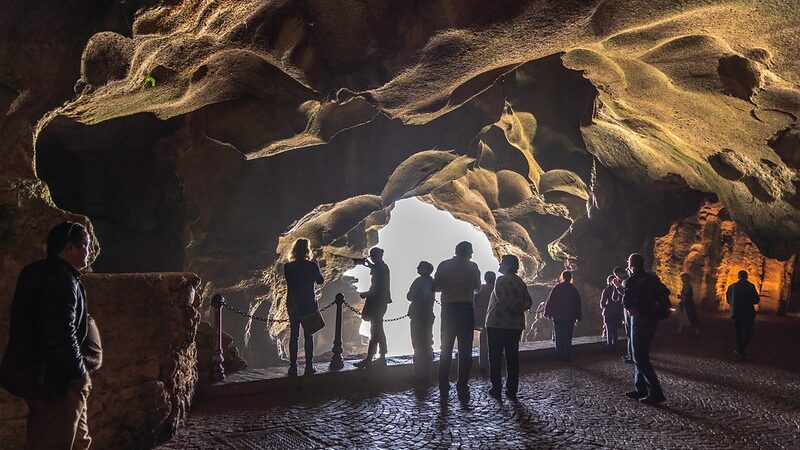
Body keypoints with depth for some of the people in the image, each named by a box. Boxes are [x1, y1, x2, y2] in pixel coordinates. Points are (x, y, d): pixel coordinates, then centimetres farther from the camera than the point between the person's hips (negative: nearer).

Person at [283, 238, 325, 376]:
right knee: (308, 335, 8)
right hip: (309, 305, -1)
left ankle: (293, 367, 8)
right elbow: (320, 281, 4)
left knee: (293, 335, 8)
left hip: (292, 304, 1)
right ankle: (309, 366, 10)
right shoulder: (312, 265, -10)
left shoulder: (288, 267, -6)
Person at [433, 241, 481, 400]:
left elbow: (435, 287, 0)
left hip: (448, 309, 1)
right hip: (466, 309, -1)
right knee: (465, 351, 5)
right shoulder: (472, 267, 0)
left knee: (446, 350, 7)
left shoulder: (444, 265, 1)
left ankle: (443, 391, 7)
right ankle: (462, 390, 2)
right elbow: (477, 288, 10)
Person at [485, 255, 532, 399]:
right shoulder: (520, 282, 10)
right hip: (516, 325, 6)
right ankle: (512, 389, 10)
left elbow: (503, 300, -18)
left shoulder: (501, 280, -11)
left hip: (497, 324, -6)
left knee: (495, 357, 3)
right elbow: (529, 302, 6)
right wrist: (519, 309, -7)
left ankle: (496, 388, 3)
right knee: (512, 357, 9)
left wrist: (515, 310, -4)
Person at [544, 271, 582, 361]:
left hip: (558, 316, -1)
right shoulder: (574, 289, 3)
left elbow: (549, 301, -6)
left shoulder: (556, 288, -6)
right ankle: (567, 356, 6)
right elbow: (578, 304, 6)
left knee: (559, 337, 6)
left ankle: (559, 355, 6)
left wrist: (547, 313, 2)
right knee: (568, 337, 6)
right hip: (570, 317, 2)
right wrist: (578, 317, 11)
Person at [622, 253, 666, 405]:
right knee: (641, 355, 16)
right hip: (652, 319, 8)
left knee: (640, 358, -5)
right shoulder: (651, 278, 10)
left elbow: (626, 302, -13)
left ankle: (656, 392, -9)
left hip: (640, 320, -8)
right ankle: (640, 389, 19)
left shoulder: (632, 280, -12)